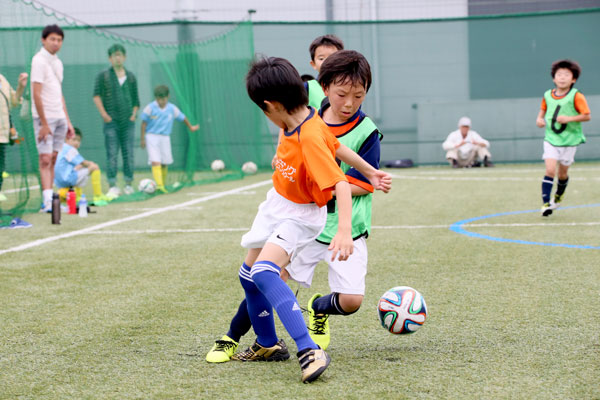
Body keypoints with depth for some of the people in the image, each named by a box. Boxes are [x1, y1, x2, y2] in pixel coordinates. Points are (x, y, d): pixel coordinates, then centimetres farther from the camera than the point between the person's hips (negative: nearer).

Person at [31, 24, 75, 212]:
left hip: (59, 118, 7)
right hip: (44, 118, -7)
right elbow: (37, 94, -14)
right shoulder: (39, 61, -9)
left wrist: (67, 121, 18)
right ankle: (47, 201, -14)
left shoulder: (58, 62, 15)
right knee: (45, 159, -11)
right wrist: (43, 123, -18)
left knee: (53, 158, 7)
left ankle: (50, 200, 10)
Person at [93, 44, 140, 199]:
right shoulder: (103, 76, 3)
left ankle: (128, 185, 11)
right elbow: (96, 96, -1)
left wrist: (134, 114, 5)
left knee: (128, 154, 4)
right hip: (111, 122, -3)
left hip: (128, 121, 3)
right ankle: (113, 186, -5)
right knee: (112, 154, -6)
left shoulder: (131, 77, 13)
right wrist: (104, 114, -9)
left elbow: (136, 100, 18)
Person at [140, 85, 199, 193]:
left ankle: (163, 185, 25)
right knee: (155, 162, -16)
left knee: (164, 163, 9)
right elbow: (144, 123, -2)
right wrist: (142, 138, -2)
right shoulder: (150, 108, -8)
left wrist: (191, 127, 29)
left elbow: (182, 118, 16)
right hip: (152, 136, -3)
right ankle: (159, 184, -22)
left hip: (165, 137, 3)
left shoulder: (172, 109, 0)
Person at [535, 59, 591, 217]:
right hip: (551, 139, 1)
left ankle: (558, 196, 40)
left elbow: (587, 116, -12)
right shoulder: (547, 95, 0)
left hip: (570, 139, -1)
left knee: (562, 173, 11)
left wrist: (569, 118, -23)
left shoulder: (576, 96, -12)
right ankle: (545, 202, -12)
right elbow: (543, 109, 18)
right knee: (550, 170, -14)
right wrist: (539, 119, -2)